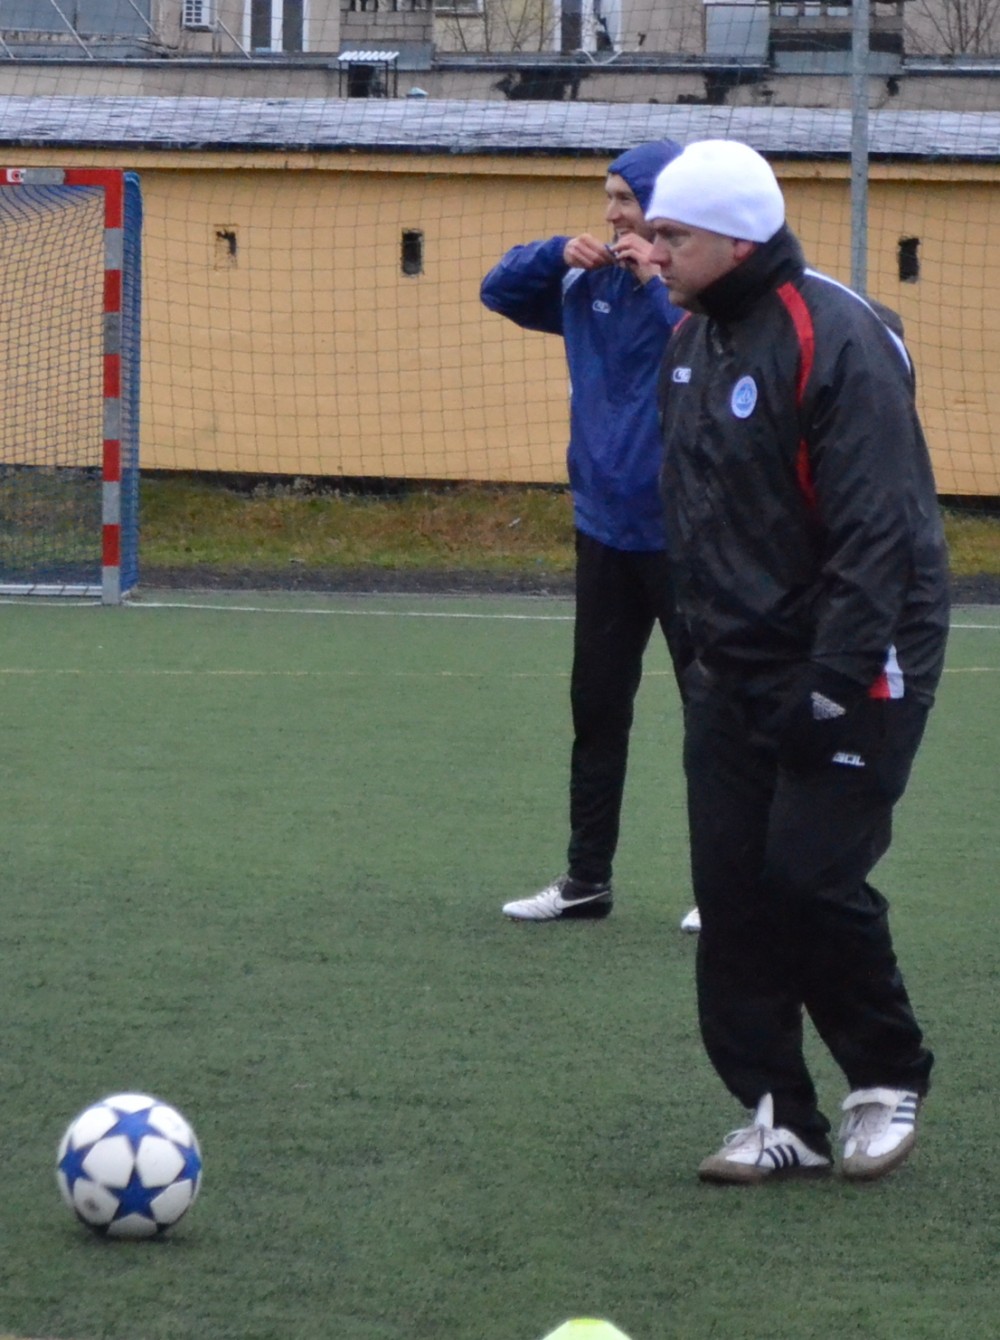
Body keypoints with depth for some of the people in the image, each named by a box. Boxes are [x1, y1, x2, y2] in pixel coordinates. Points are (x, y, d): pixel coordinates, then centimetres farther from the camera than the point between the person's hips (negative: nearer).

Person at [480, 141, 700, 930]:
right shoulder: (591, 286, 6)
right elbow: (500, 291, 17)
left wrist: (659, 287, -24)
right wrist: (558, 252, 0)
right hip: (607, 530, 7)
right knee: (596, 709, 13)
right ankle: (587, 879, 21)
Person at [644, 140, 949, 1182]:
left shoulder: (838, 341, -19)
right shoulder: (693, 339, 8)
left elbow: (877, 531, -22)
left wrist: (833, 684, -24)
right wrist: (704, 632, 14)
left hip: (850, 665, -8)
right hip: (734, 668, 8)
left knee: (811, 879, -11)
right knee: (733, 892, 1)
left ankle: (888, 1078, 12)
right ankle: (780, 1117, 8)